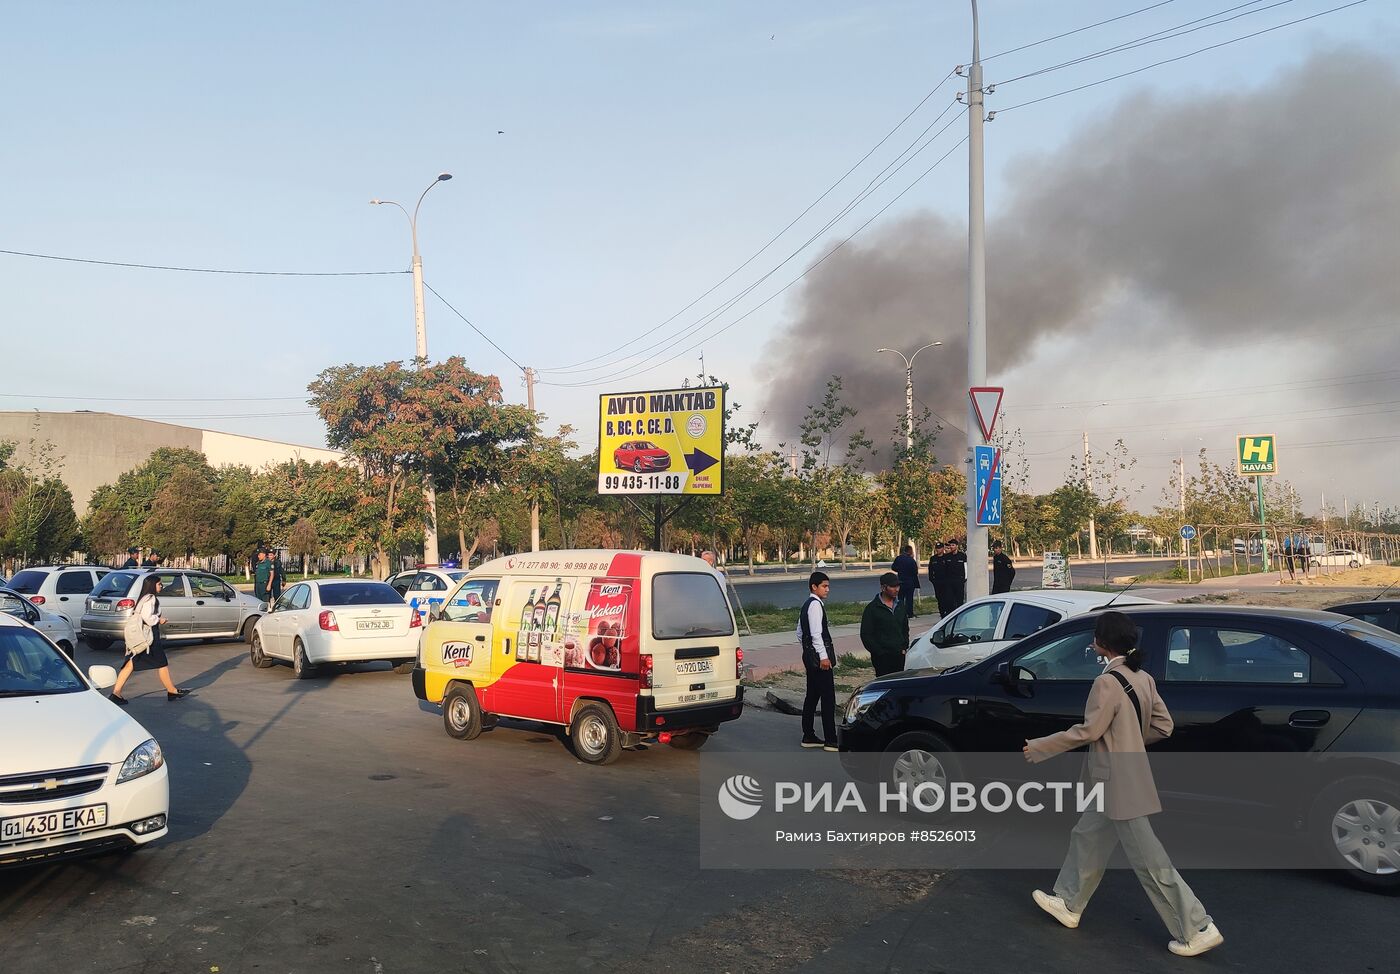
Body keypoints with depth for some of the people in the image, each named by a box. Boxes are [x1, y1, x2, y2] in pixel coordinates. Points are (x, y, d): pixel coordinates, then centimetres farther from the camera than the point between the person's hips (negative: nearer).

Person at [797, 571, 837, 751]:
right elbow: (816, 633, -21)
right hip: (818, 657, -10)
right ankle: (830, 740, -6)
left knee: (812, 696, 14)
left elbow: (800, 632, 22)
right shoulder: (815, 604, -14)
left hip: (810, 656, 10)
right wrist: (823, 656, -21)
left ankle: (808, 736, 19)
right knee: (828, 697, -8)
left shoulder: (806, 605, 17)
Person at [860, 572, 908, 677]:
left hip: (900, 655, 5)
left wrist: (904, 647, 8)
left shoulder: (900, 606, 12)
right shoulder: (872, 608, -6)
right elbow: (866, 635, -6)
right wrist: (879, 652, -11)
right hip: (882, 658, -5)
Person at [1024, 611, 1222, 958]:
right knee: (1086, 840, 19)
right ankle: (1069, 905, 32)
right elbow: (1163, 726, 9)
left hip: (1120, 784, -10)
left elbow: (1088, 731, -20)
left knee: (1149, 860, 1)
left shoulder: (1108, 682, -22)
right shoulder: (1142, 677, 4)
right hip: (1118, 782, 10)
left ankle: (1197, 930, 10)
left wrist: (1039, 747, -11)